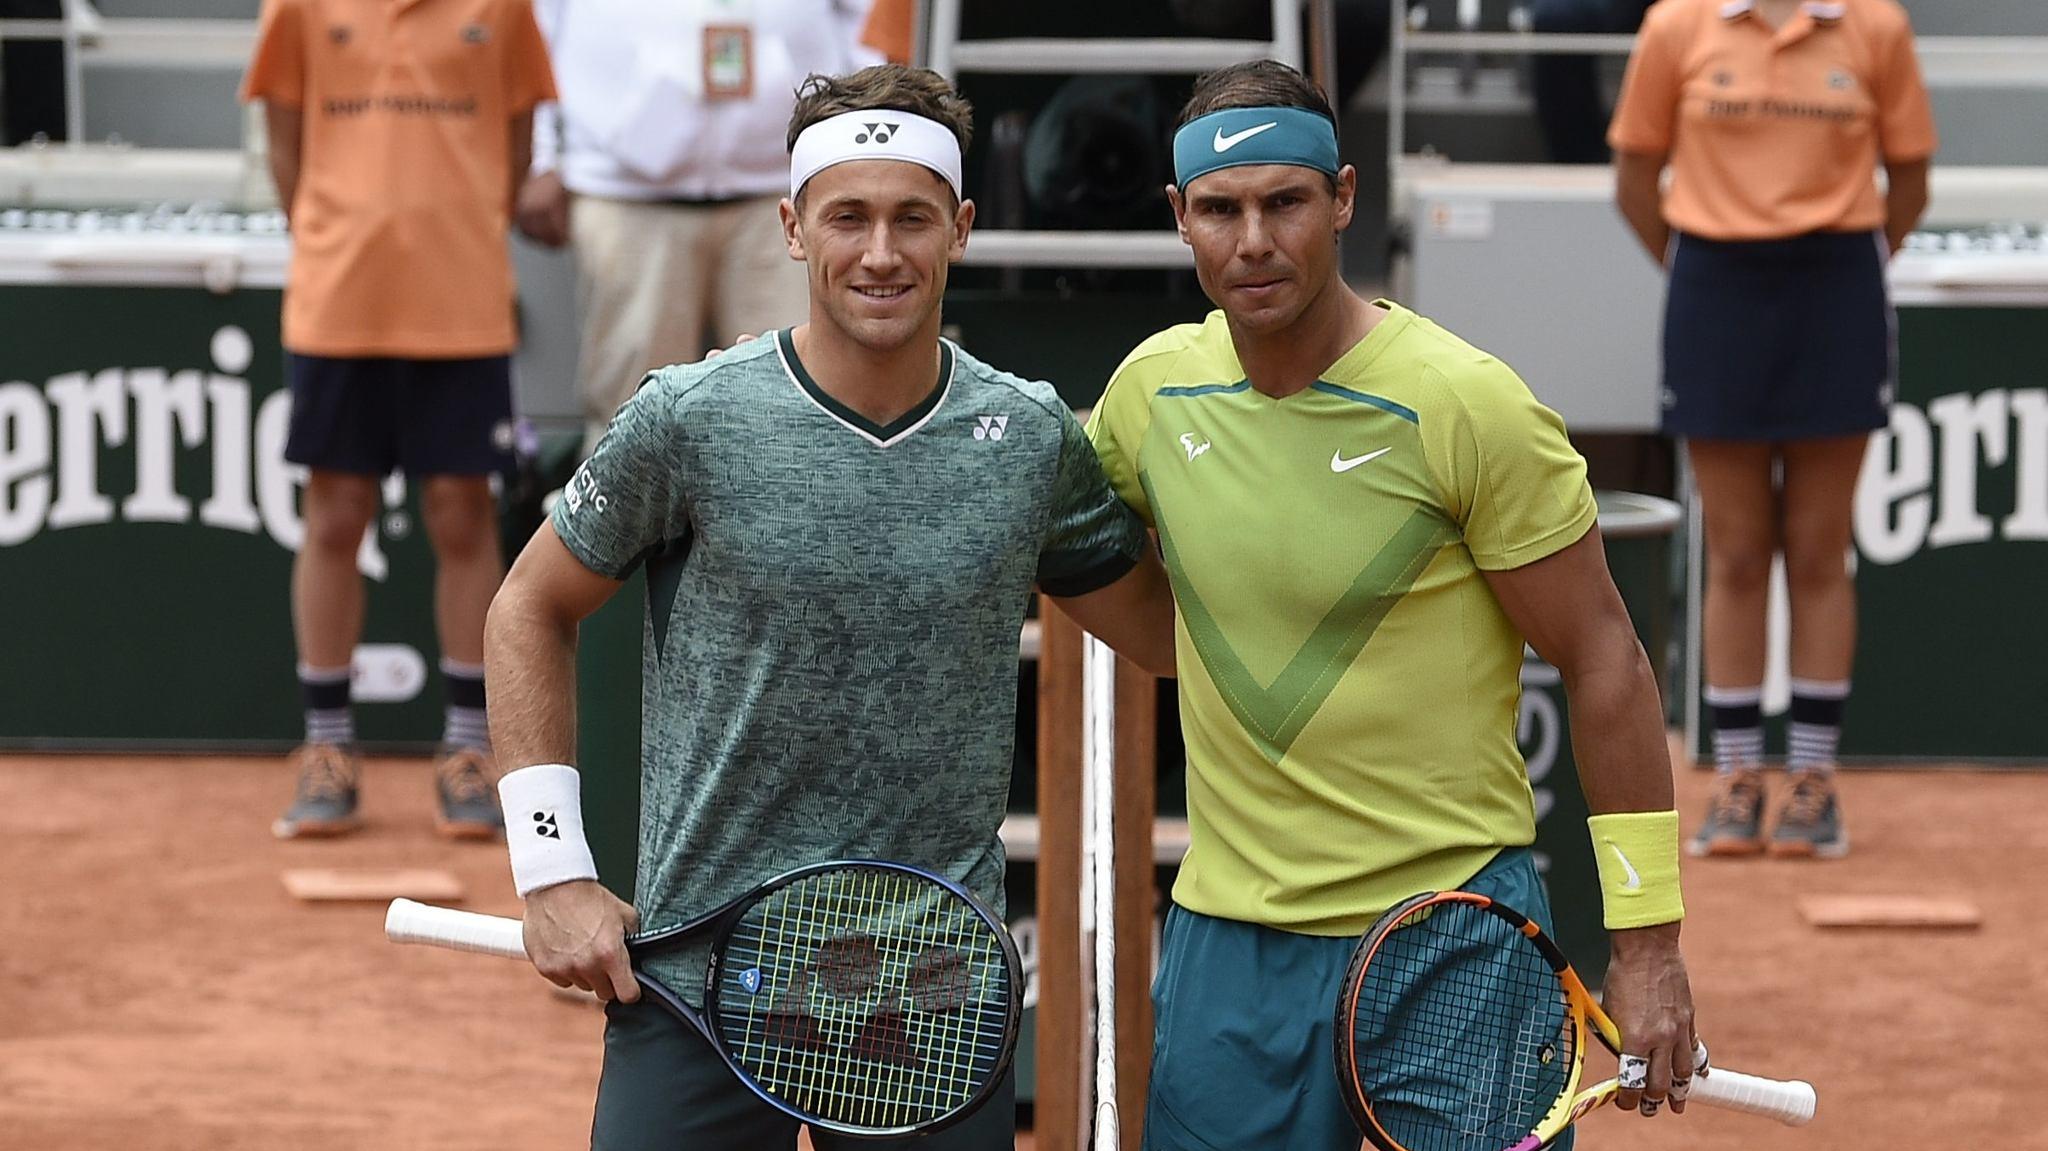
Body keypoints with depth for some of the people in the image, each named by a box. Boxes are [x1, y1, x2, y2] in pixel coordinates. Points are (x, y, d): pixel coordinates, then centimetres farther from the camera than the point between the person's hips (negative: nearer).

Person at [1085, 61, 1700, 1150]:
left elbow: (1603, 660, -8)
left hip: (1454, 922, -4)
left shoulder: (1465, 402, -13)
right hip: (1228, 935, 4)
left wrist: (1645, 940, -9)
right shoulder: (1151, 388, 1)